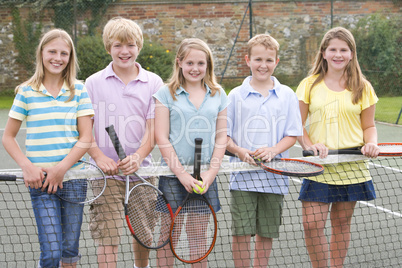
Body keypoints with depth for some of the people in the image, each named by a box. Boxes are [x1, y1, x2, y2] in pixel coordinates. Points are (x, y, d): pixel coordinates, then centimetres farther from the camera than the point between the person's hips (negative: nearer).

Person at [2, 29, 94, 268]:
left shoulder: (78, 90, 4)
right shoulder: (27, 92, 3)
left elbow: (86, 138, -1)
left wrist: (62, 168, -12)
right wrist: (28, 167, -9)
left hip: (73, 178, 1)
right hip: (40, 179, -1)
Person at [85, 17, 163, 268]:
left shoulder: (153, 83, 2)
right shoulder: (94, 83, 2)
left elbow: (153, 129, -2)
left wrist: (137, 157, -20)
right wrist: (100, 157, -15)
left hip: (141, 170, 2)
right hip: (106, 173, -1)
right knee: (108, 239, -9)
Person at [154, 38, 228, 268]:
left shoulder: (218, 95, 8)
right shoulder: (166, 94, -1)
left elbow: (221, 138, 7)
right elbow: (162, 138, -5)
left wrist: (210, 173, -6)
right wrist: (182, 174, -12)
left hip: (205, 177, 2)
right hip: (173, 175, -2)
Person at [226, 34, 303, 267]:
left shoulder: (287, 95, 4)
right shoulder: (236, 95, 3)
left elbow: (292, 135, 2)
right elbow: (224, 136, 3)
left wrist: (273, 150, -16)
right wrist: (239, 151, -16)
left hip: (274, 176, 1)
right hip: (243, 176, -1)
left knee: (266, 233, 8)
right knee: (241, 232, -2)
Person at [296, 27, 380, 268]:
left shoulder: (363, 87, 5)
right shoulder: (309, 85, 3)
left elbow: (369, 125, 11)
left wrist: (371, 144, -11)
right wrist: (310, 145, -14)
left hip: (351, 165, 1)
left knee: (342, 223, 8)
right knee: (312, 224, -9)